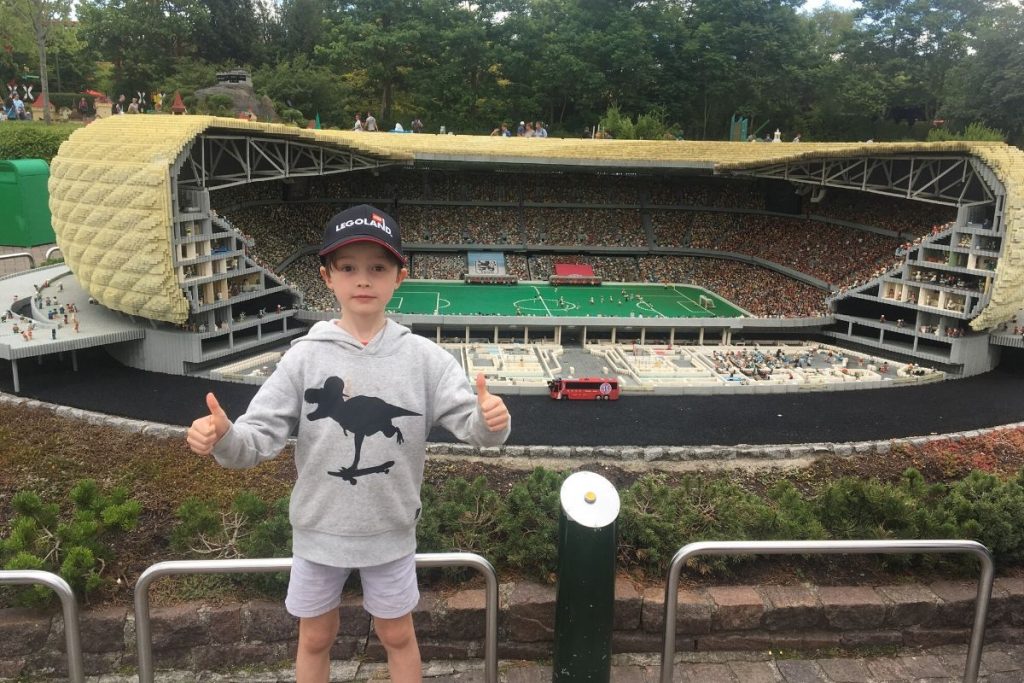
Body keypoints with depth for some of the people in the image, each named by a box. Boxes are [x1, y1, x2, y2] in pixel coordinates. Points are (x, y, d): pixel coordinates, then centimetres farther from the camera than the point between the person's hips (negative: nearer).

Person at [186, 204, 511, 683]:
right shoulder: (305, 356, -12)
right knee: (315, 638, 22)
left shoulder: (423, 358, -11)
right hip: (318, 529, 1)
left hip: (390, 531, 0)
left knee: (397, 635, 21)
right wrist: (224, 438, -35)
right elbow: (261, 436, -13)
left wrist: (490, 422, -38)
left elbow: (471, 425, -16)